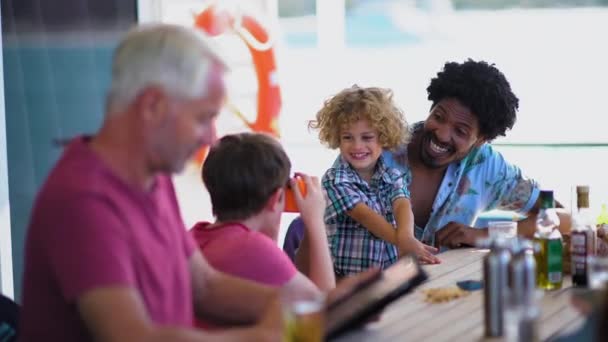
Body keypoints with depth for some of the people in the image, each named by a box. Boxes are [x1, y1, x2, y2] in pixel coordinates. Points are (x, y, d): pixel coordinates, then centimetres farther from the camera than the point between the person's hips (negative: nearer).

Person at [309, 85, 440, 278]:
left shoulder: (394, 177, 10)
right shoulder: (335, 180, -2)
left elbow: (402, 206, -9)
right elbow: (364, 215, -15)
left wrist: (406, 236, -32)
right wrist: (402, 241, -28)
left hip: (391, 274, 4)